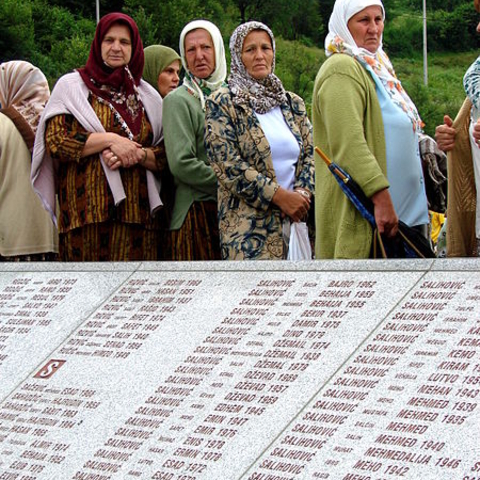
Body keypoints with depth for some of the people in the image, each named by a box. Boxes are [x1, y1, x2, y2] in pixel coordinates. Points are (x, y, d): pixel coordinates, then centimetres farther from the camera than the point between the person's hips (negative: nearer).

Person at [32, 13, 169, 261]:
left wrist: (138, 154, -8)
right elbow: (55, 140, -4)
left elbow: (166, 155, 13)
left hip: (137, 211, 3)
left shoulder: (147, 95, 17)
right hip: (87, 211, -2)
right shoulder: (71, 85, 9)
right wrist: (110, 140, -11)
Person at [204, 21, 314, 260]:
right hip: (248, 226, -5)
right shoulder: (222, 103, 0)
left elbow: (310, 154, 15)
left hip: (297, 220, 5)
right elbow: (228, 165, -9)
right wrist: (280, 196, -15)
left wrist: (303, 191, -7)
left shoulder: (292, 103, 17)